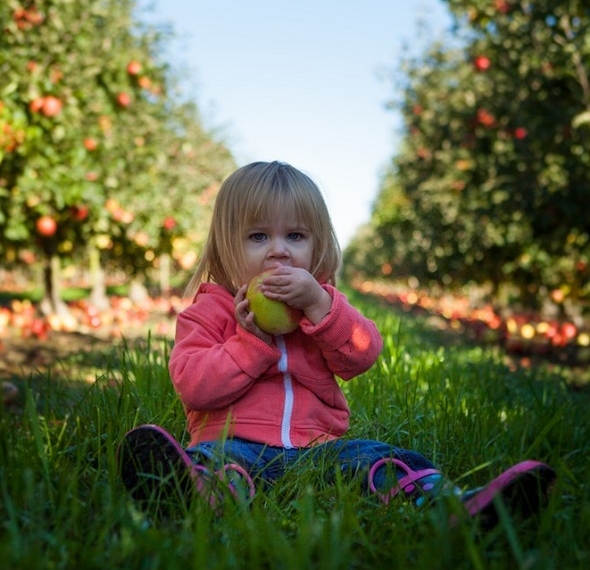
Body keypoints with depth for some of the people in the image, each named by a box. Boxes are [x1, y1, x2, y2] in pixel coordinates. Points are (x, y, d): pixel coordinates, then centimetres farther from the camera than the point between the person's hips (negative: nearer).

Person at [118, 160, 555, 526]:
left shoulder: (323, 301, 17)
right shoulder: (211, 310, 7)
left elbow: (363, 357, 0)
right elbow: (192, 386, -5)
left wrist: (318, 305, -13)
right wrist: (252, 340, -14)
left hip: (317, 445, 4)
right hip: (236, 442, -3)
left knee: (389, 460, -20)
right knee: (210, 460, -35)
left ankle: (461, 509, -42)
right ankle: (199, 495, -67)